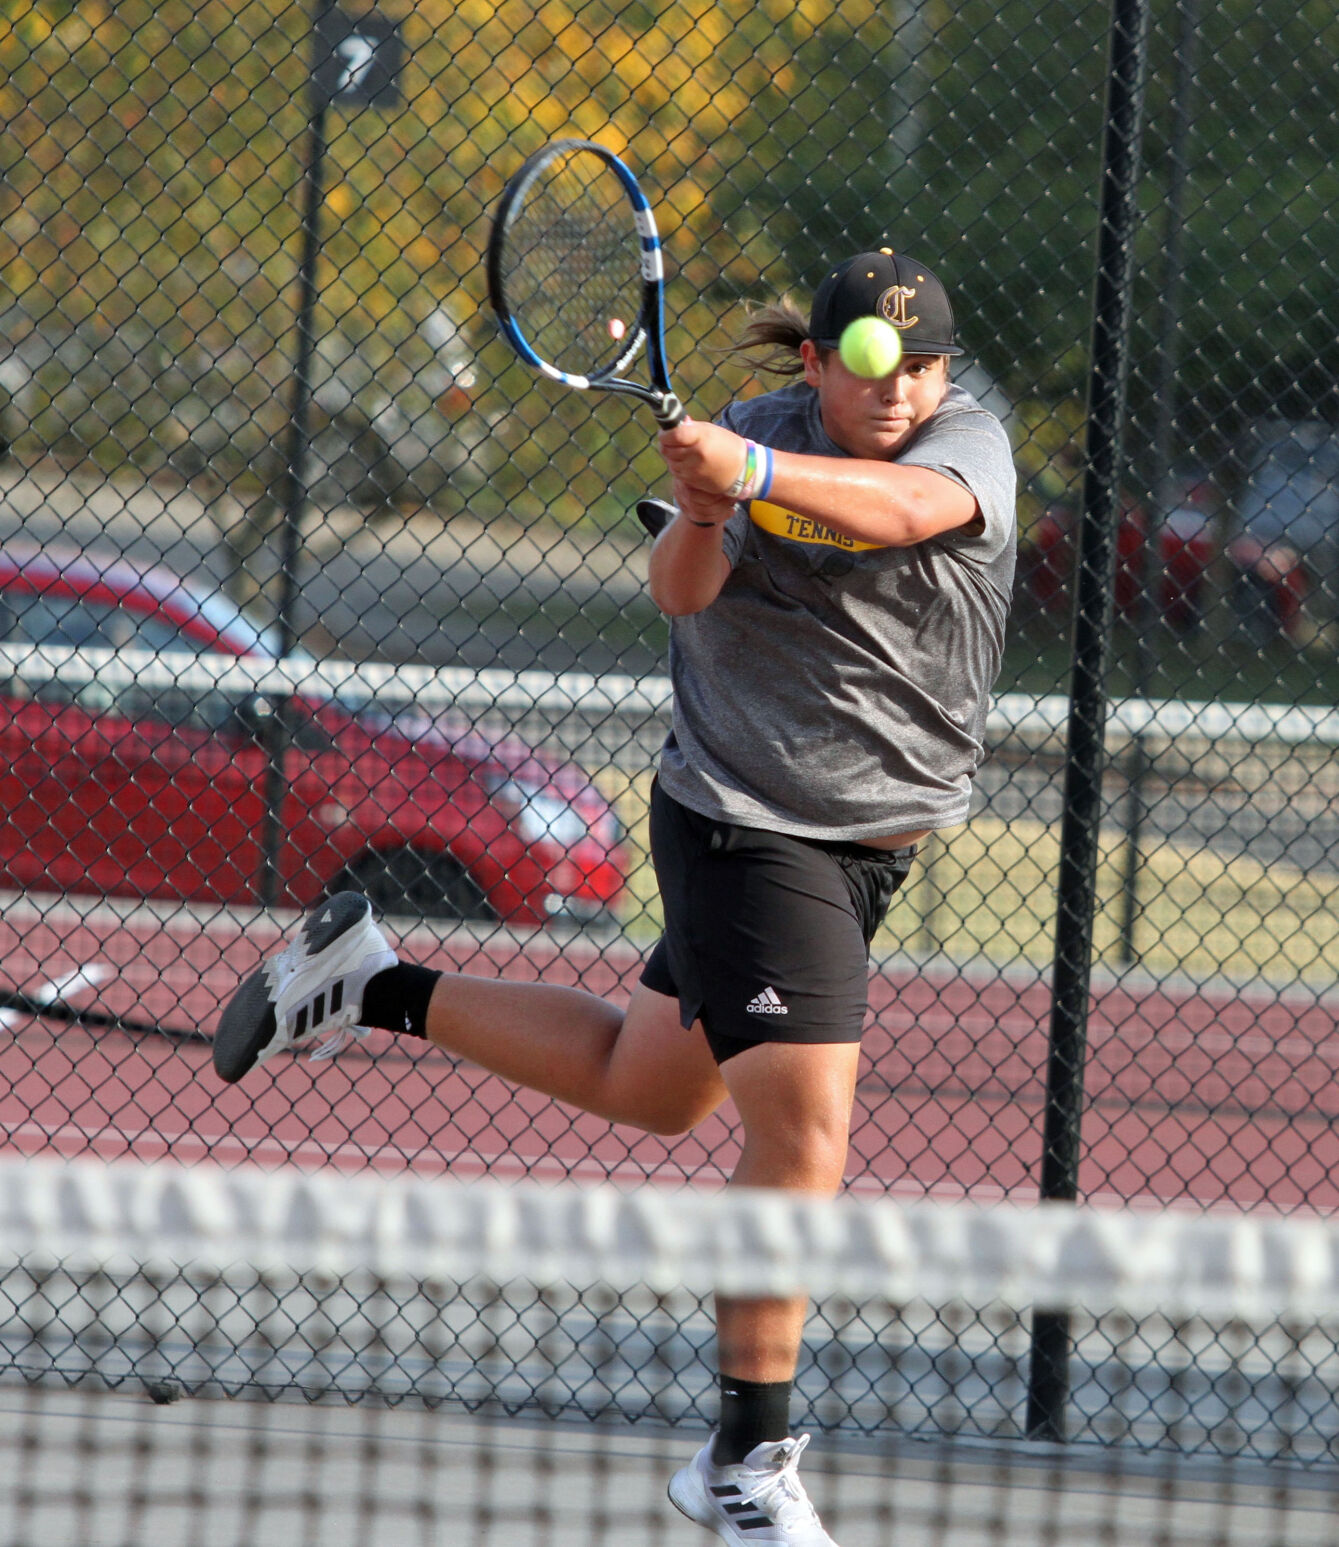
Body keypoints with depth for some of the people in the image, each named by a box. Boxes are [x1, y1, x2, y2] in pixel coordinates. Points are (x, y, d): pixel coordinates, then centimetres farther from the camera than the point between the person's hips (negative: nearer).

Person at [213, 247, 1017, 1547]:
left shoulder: (969, 440, -8)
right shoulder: (756, 433, -8)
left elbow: (900, 506, -30)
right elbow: (681, 591, -18)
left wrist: (755, 475, -46)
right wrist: (699, 516, -40)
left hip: (867, 842, 5)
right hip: (751, 835, -5)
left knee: (647, 1085, 20)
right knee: (803, 1133, -14)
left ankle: (370, 985, 36)